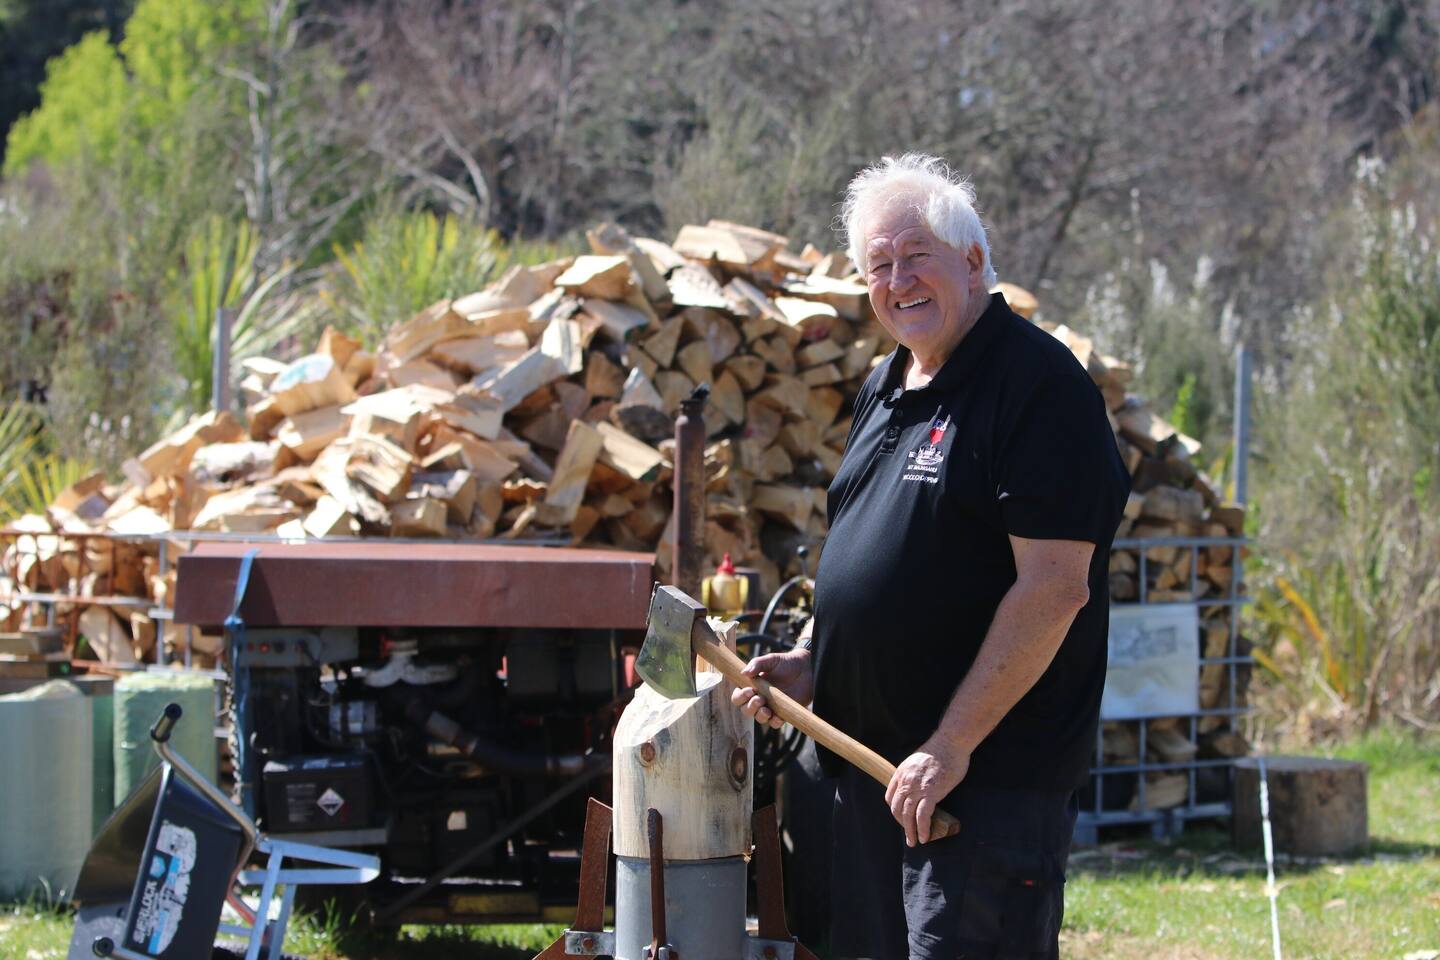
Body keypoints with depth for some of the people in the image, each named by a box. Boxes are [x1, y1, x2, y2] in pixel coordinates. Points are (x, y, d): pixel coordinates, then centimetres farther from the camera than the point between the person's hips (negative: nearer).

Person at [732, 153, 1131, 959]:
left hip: (991, 772, -9)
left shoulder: (1039, 385, -12)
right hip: (874, 766, 9)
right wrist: (812, 665, 10)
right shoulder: (885, 391, 17)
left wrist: (952, 745, -20)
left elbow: (1053, 588, -19)